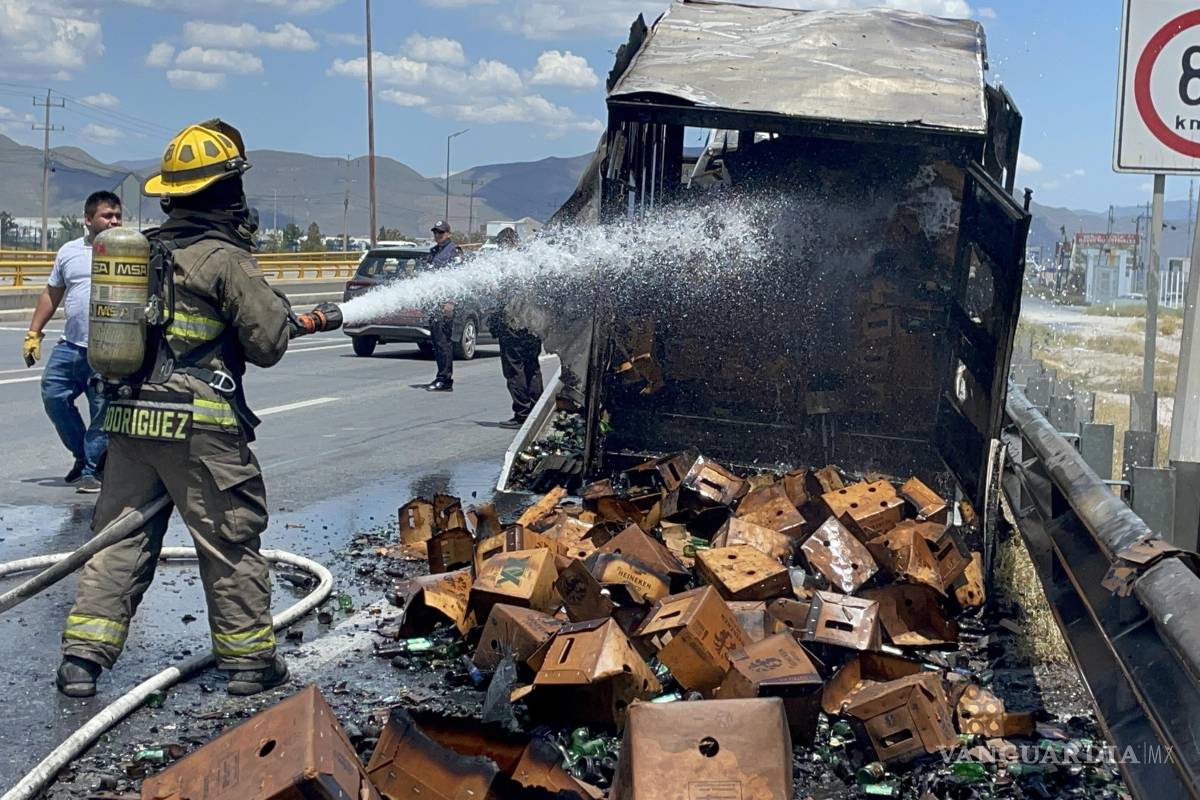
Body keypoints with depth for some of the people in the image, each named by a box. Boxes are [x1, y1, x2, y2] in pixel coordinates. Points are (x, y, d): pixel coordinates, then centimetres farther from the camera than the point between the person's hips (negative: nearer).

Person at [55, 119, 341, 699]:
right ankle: (249, 658, 14)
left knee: (120, 538, 13)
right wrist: (290, 318, 13)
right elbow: (268, 342, -10)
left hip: (129, 417, 7)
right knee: (230, 539, 5)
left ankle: (83, 656, 11)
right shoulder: (225, 258, -10)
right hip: (198, 423, -6)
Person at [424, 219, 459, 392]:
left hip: (445, 301, -9)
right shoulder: (433, 251, 19)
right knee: (437, 340, 10)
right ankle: (442, 378, 15)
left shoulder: (454, 250, -6)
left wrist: (451, 301, -19)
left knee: (444, 340, -9)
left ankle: (445, 379, -8)